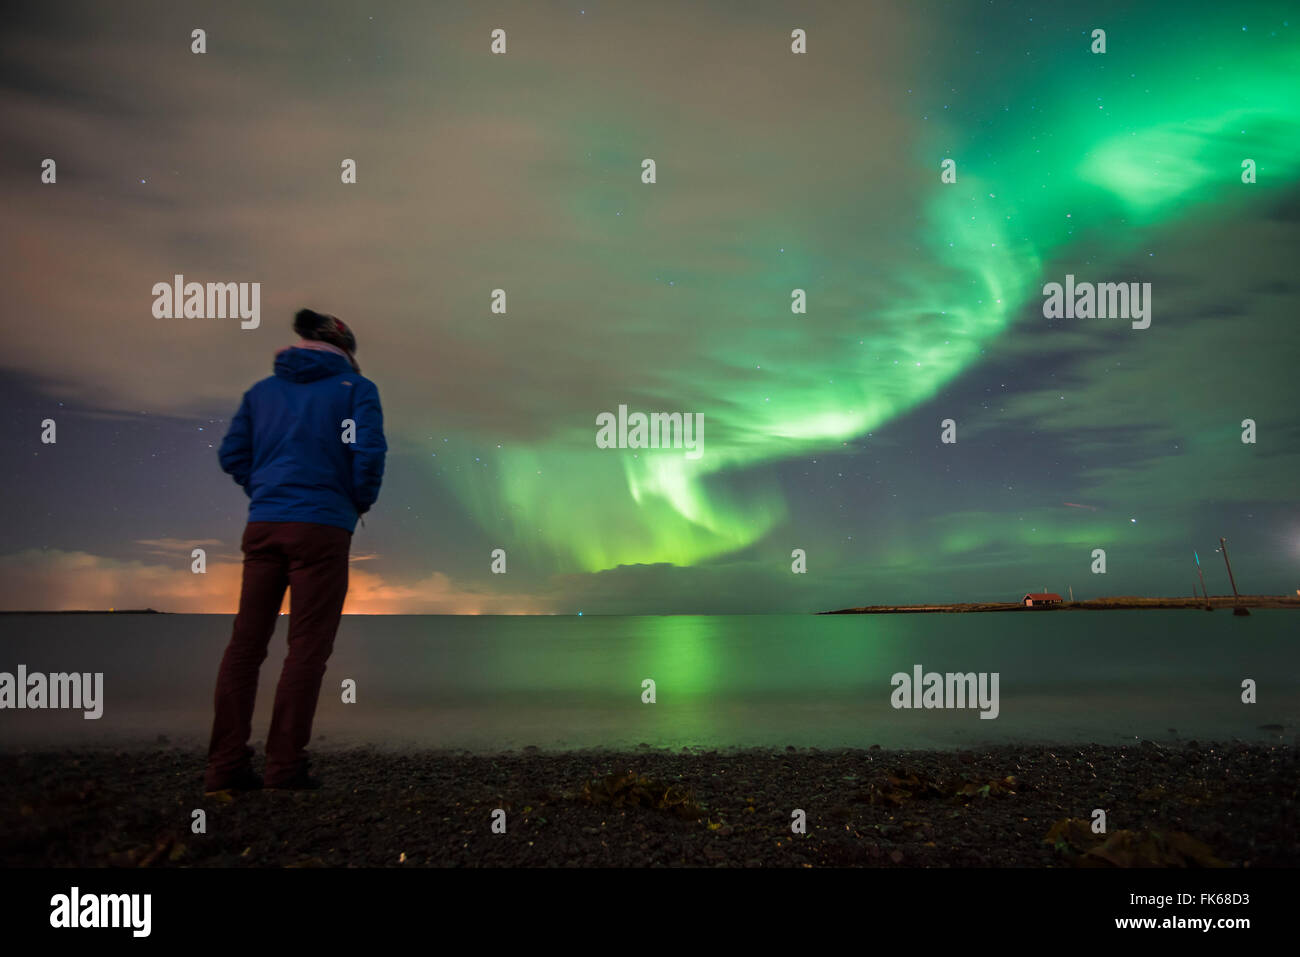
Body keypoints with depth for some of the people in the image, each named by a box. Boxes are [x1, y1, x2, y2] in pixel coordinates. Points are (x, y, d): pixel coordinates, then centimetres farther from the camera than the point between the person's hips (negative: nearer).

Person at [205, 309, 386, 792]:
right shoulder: (355, 387, 2)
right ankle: (284, 767, 4)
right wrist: (362, 500, 4)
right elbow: (369, 451, -10)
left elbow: (232, 453, 10)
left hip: (263, 525, 5)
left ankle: (225, 766, 12)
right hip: (322, 528, -4)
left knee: (245, 643, 9)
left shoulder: (262, 390, 16)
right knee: (307, 647, 1)